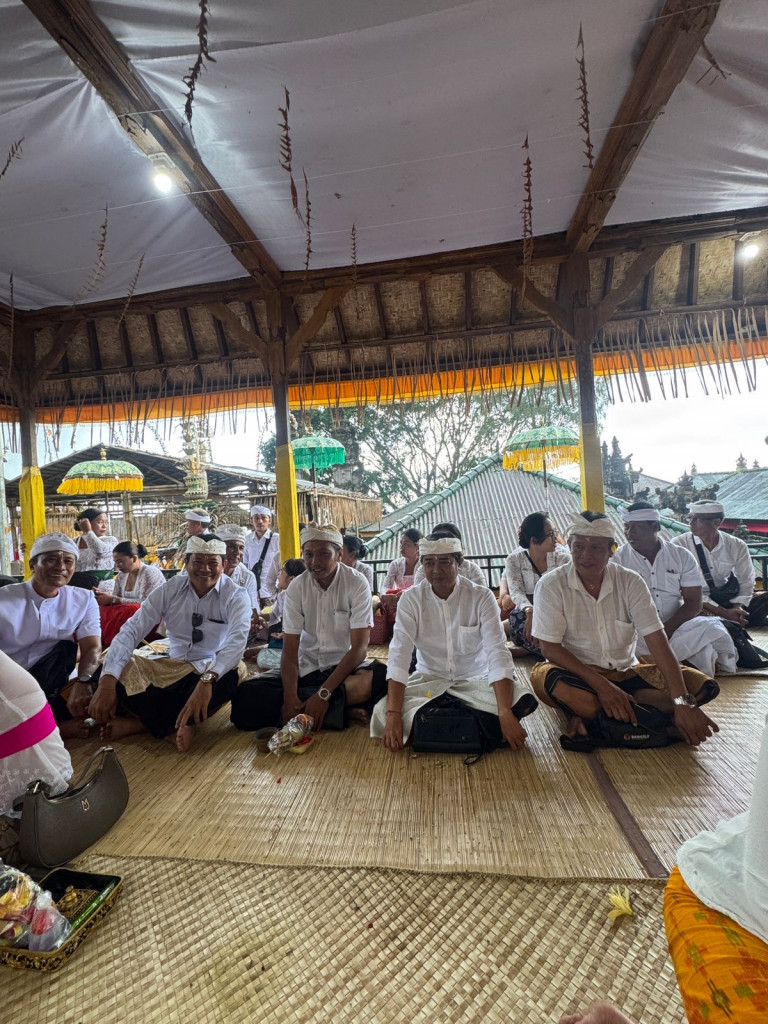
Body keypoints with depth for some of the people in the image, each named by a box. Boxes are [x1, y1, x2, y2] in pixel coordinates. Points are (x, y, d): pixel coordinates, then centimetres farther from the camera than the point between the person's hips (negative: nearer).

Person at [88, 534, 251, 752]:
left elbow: (237, 641, -29)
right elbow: (131, 631, -12)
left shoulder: (236, 596, -12)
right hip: (172, 669, 3)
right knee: (117, 672, -18)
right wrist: (107, 681, -27)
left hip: (213, 671, -3)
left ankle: (140, 722, -19)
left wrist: (207, 680, -47)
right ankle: (177, 721, -21)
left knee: (227, 678, -37)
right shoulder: (170, 590, -4)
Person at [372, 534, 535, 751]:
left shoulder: (482, 597, -13)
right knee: (382, 714, -24)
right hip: (428, 679, 1)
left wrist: (506, 714, -34)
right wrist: (394, 715, -29)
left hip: (475, 680, 0)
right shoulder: (411, 599, -11)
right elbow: (398, 655, -18)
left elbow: (497, 653, -21)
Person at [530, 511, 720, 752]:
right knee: (543, 677, -36)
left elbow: (657, 640, -13)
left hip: (626, 673, 4)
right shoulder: (551, 585, -14)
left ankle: (587, 716, -19)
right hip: (578, 675, -3)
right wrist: (600, 684, -24)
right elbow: (550, 647, -15)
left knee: (701, 684, -16)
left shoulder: (630, 582, -6)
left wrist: (683, 702, -24)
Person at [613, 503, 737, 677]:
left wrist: (667, 629, -15)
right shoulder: (618, 559, 0)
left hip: (675, 627, 2)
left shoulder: (682, 556, 6)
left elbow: (693, 603, 0)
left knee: (712, 628, -26)